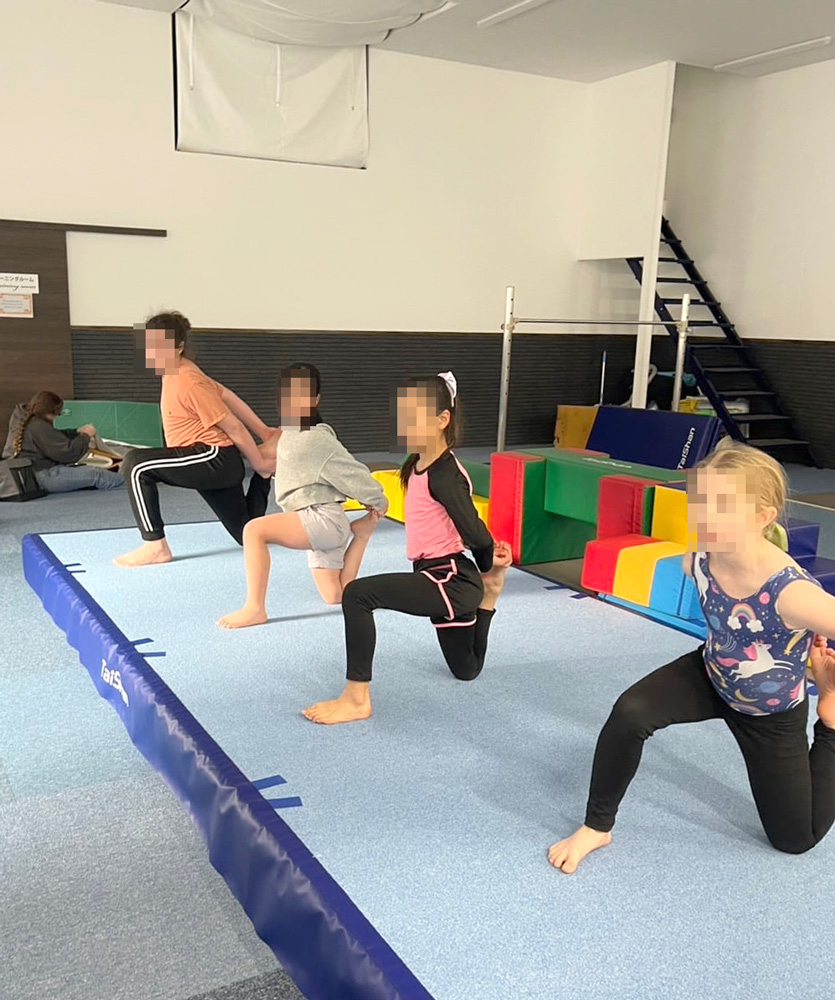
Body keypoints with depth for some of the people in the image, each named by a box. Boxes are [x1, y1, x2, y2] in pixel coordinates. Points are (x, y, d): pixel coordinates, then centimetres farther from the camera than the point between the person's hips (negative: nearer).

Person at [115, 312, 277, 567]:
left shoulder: (189, 384, -19)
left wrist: (260, 464, -5)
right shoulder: (177, 372, 7)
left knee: (135, 464, -22)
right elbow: (227, 396, 13)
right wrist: (264, 431, 18)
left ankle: (155, 546, -16)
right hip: (215, 466, 10)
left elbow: (233, 426, -14)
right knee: (249, 536, 24)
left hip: (214, 458, -10)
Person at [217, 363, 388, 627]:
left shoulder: (316, 439, -16)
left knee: (254, 530, -27)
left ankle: (254, 608, -23)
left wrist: (377, 501, 0)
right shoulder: (290, 435, 13)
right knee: (335, 596, 19)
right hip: (317, 526, 10)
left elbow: (350, 472, -11)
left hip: (323, 517, -10)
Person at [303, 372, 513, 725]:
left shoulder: (444, 476, -23)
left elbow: (475, 533, -18)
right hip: (446, 581, 10)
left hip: (451, 581, -10)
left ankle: (357, 698, -16)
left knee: (358, 594, -24)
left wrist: (489, 569, 2)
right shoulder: (417, 465, 5)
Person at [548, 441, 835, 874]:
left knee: (797, 838, 15)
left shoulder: (792, 593, -44)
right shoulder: (698, 562, -27)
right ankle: (596, 827, -4)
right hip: (711, 677, 3)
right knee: (630, 713, -27)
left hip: (773, 716, -3)